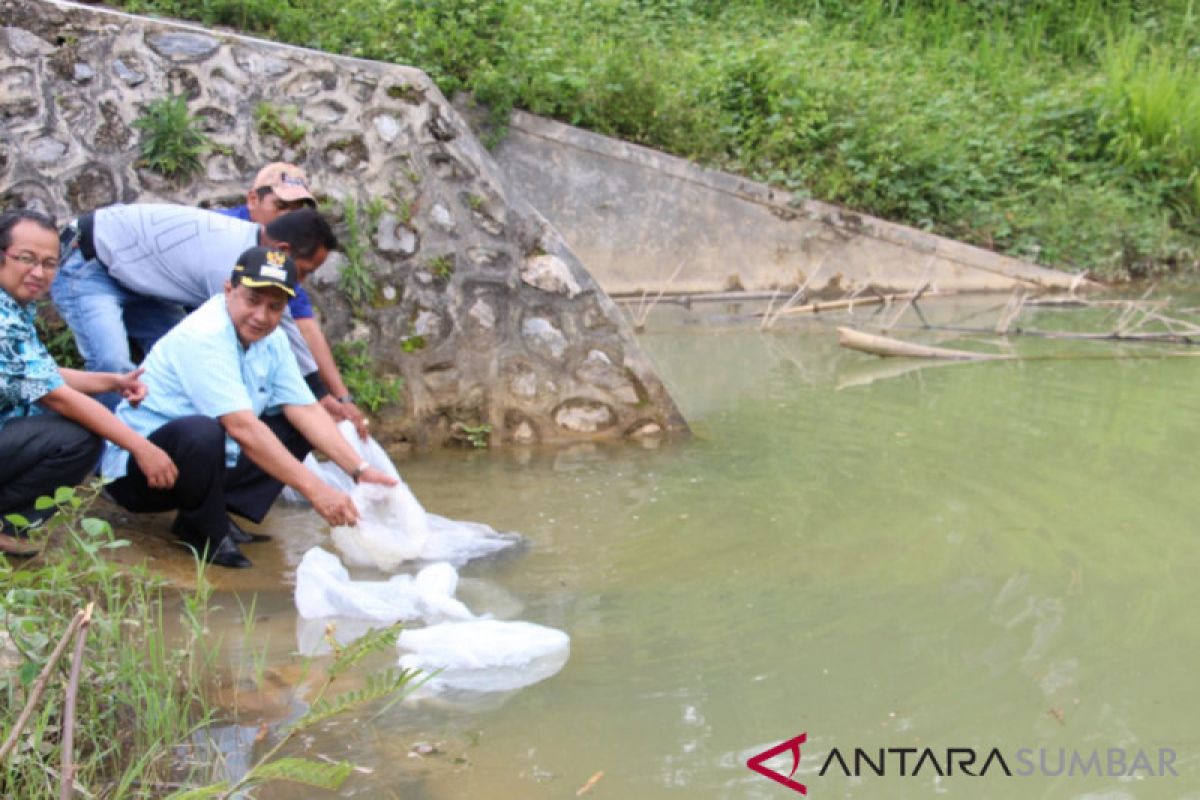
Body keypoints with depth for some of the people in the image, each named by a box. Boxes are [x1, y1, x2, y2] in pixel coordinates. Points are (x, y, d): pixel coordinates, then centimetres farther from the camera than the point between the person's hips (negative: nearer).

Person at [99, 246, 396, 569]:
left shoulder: (270, 339, 3)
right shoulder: (204, 336, -24)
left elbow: (307, 411, -1)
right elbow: (243, 429, -33)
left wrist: (360, 470, -14)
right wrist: (316, 490, -35)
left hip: (207, 462, 9)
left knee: (297, 429, 3)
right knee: (202, 432, -38)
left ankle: (219, 514, -4)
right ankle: (206, 532, -10)